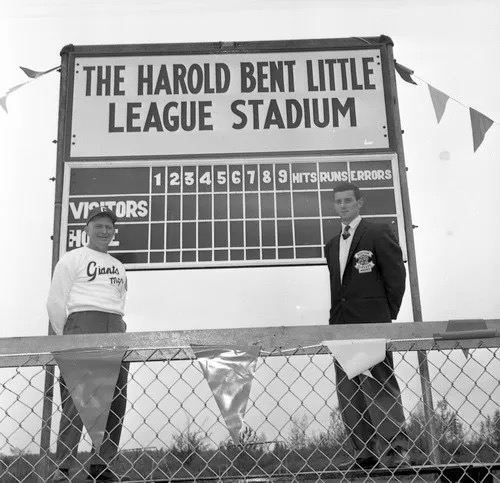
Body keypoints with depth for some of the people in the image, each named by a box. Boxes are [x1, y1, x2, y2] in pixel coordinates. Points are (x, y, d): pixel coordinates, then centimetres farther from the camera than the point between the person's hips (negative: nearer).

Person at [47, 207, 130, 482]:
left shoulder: (119, 266, 26)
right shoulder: (73, 258, 9)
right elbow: (55, 301, 2)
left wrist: (118, 330, 12)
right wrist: (65, 337, 0)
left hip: (116, 330, 6)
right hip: (83, 324, -5)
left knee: (115, 400, 0)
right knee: (76, 399, -12)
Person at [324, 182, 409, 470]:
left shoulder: (379, 233, 1)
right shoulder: (332, 246, 20)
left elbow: (396, 274, -3)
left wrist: (388, 314, -5)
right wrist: (336, 320, 9)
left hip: (371, 323, -7)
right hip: (341, 325, 7)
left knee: (380, 388, -7)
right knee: (348, 392, 7)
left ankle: (397, 451, 2)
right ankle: (366, 453, 15)